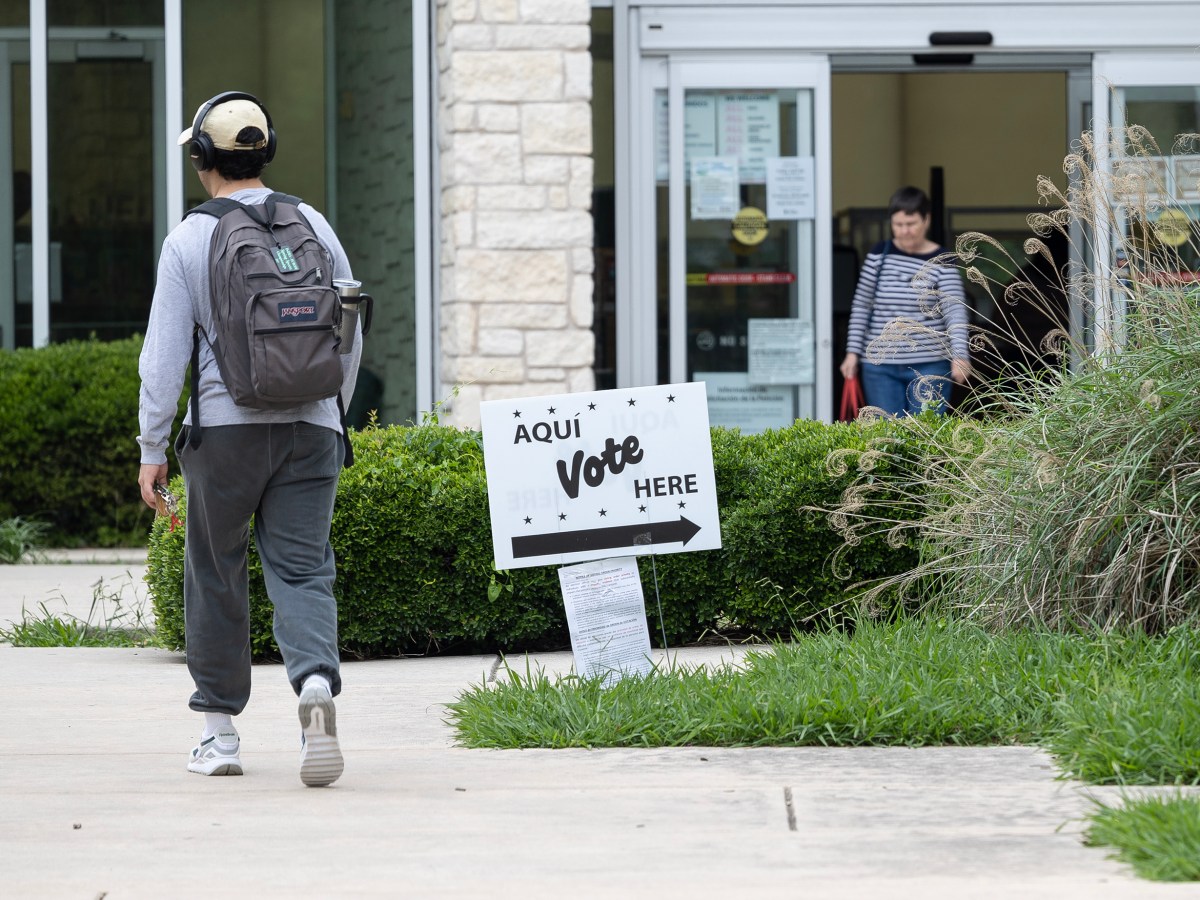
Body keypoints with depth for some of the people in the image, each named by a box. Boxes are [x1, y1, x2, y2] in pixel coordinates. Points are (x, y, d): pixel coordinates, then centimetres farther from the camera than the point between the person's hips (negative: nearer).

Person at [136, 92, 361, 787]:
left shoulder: (191, 240, -3)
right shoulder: (313, 226, 6)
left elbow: (165, 352, -5)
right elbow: (349, 335, 10)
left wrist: (152, 449, 0)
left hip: (228, 424, -2)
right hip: (311, 427, 2)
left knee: (217, 574, 11)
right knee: (301, 571, 1)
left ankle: (221, 731, 15)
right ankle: (316, 682, -27)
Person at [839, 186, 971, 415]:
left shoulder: (941, 262, -3)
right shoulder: (879, 255, 5)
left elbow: (956, 311, -12)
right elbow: (861, 305, 9)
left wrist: (960, 356, -26)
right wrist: (853, 352, 3)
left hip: (930, 368, -2)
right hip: (880, 366, 2)